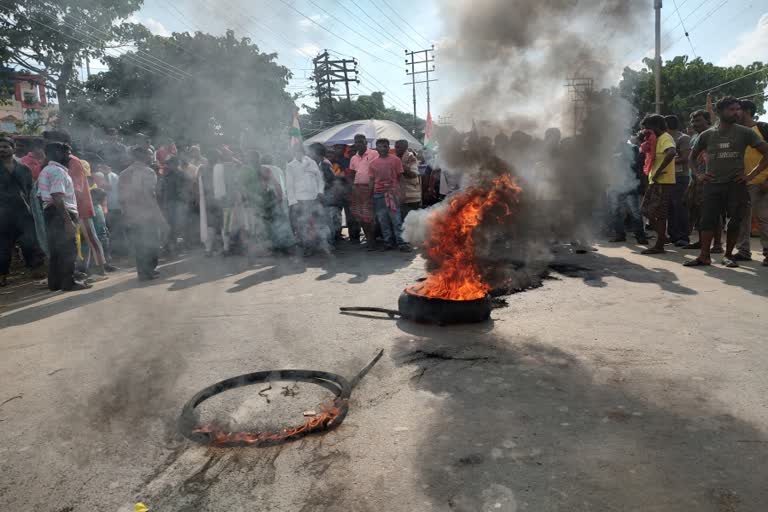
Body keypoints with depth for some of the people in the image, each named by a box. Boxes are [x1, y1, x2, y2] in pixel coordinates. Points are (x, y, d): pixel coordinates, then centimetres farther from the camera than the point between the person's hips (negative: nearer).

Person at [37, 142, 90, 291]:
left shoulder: (46, 171, 21)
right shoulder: (58, 171, -13)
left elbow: (41, 196, 21)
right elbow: (57, 199, -23)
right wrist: (68, 221, -26)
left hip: (51, 213, 11)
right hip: (61, 214, -11)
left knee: (55, 250, 13)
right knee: (68, 250, -6)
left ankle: (54, 283, 18)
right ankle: (68, 282, -3)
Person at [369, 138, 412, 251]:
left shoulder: (395, 160, 3)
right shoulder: (373, 163, 11)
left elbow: (399, 177, 2)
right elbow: (372, 180, 12)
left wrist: (397, 191, -7)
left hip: (392, 192, -3)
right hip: (378, 194, 3)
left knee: (396, 219, -6)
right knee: (382, 220, 4)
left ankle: (401, 242, -3)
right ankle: (388, 242, 12)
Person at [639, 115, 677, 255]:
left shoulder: (665, 138, -12)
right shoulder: (658, 139, 19)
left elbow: (672, 152, -31)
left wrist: (658, 171, -28)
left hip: (663, 182, -10)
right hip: (655, 182, 10)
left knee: (659, 214, -5)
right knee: (647, 211, 12)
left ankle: (659, 246, 0)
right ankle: (662, 236, 22)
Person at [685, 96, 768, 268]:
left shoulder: (745, 132, 2)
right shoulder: (707, 135, 7)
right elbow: (692, 157, 19)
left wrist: (752, 174, -6)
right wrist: (698, 175, 7)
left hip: (736, 185, -1)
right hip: (713, 184, 1)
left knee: (734, 222, 1)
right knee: (708, 220, -5)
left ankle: (728, 255, 13)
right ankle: (704, 256, -3)